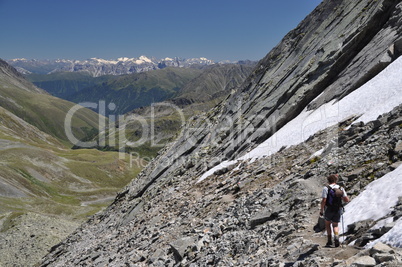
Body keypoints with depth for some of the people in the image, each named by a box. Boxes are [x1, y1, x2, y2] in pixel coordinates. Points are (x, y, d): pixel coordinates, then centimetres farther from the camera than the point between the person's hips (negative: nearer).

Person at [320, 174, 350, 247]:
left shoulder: (326, 188, -10)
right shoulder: (341, 189, 2)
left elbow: (324, 201, -15)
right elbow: (347, 200, -2)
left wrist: (321, 210, -5)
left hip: (328, 210, -2)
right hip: (338, 210, 2)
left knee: (327, 223, 20)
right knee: (335, 225, 15)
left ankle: (329, 240, 13)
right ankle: (336, 238, -11)